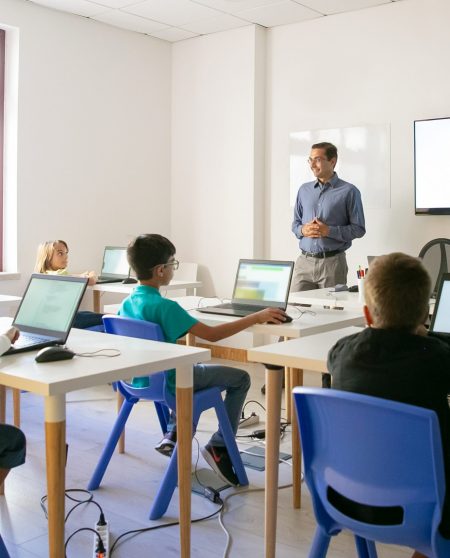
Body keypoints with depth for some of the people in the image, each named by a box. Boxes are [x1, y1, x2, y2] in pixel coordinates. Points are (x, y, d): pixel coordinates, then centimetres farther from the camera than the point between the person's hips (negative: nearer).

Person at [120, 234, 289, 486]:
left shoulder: (128, 303, -2)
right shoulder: (165, 307, -25)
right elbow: (212, 334, -28)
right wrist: (257, 317, -23)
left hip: (140, 379, 8)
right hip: (166, 383, -8)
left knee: (195, 367, 36)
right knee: (241, 378, 4)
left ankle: (173, 434, 28)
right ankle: (219, 447, 4)